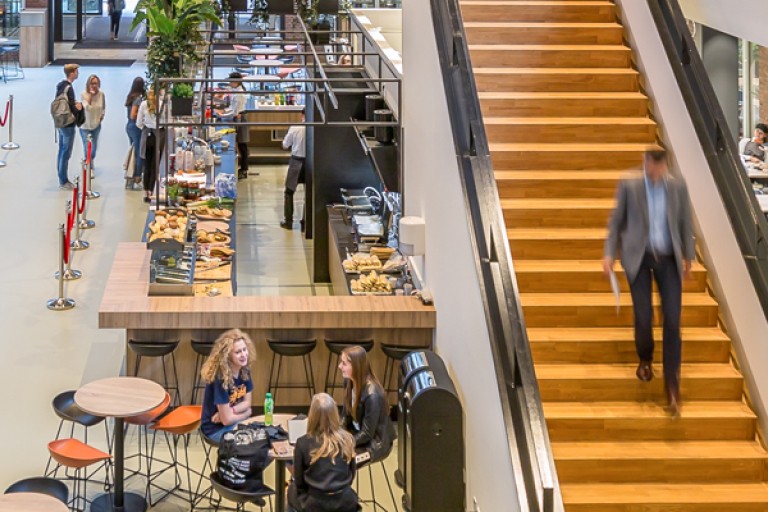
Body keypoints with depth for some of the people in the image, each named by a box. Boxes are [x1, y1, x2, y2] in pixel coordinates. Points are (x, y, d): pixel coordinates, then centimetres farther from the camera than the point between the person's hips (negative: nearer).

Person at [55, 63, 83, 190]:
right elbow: (71, 108, -24)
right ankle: (63, 182, 4)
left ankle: (62, 178, 24)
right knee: (66, 153, -2)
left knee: (61, 151, 15)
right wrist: (77, 107, -4)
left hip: (60, 123, 10)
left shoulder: (60, 85, 7)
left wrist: (74, 104, 7)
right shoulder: (68, 88, -21)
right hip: (68, 125, -10)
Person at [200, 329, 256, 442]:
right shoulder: (220, 377, -27)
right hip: (216, 429, -7)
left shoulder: (244, 370, -7)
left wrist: (228, 412, -16)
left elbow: (247, 403, 2)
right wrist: (245, 413, -7)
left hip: (235, 422, 7)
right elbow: (226, 419, -24)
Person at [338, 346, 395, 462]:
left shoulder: (372, 395, -29)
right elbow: (345, 414, 6)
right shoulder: (349, 382, -6)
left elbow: (367, 435, -22)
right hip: (356, 432, 7)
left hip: (376, 443, -7)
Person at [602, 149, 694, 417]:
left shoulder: (678, 187, 1)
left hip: (668, 259, 1)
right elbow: (616, 221, 4)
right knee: (644, 317, -6)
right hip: (638, 258, -1)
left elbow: (686, 223, 10)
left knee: (672, 322, -6)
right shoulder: (629, 186, -3)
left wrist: (688, 257, 14)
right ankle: (645, 360, 29)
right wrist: (609, 253, -2)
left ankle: (672, 388, 1)